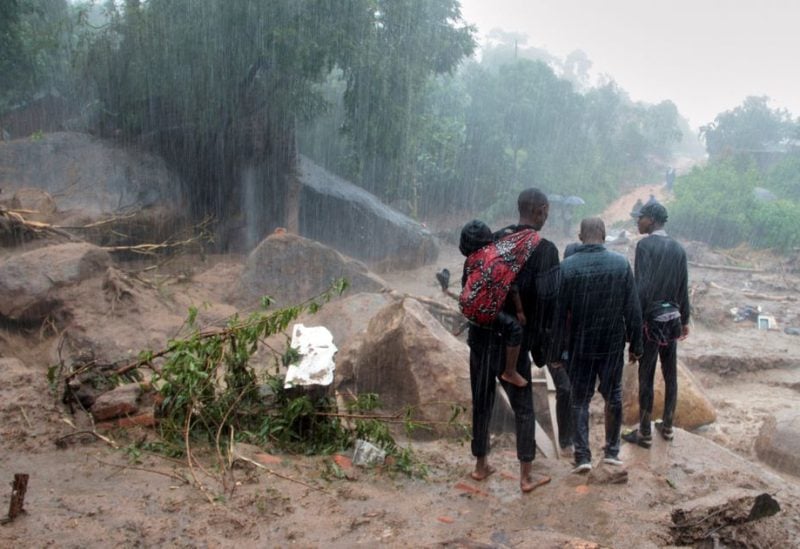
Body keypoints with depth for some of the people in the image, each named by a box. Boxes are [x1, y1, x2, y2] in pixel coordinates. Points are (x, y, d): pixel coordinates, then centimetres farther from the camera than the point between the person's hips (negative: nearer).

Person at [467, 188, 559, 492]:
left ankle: (481, 465, 29)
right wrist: (542, 347, -7)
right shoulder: (545, 250, -10)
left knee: (482, 402, 16)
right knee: (523, 408, 10)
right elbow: (547, 301, -14)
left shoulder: (493, 240, 3)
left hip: (481, 337, 4)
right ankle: (526, 476, 16)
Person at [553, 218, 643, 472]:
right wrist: (635, 344, 6)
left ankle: (582, 456, 9)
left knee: (580, 399, 10)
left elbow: (559, 312, -7)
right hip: (613, 344, 1)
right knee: (613, 396, 17)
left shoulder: (566, 267, -11)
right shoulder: (621, 264, -7)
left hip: (579, 345, -1)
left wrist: (558, 348, 2)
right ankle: (611, 451, 25)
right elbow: (633, 310, -4)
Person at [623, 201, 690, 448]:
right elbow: (683, 289, 9)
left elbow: (641, 287, -18)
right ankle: (667, 426, 25)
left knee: (646, 376, 1)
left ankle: (645, 433, 8)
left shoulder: (645, 245, -12)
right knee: (670, 374, 13)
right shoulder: (678, 249, 6)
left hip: (650, 319, -6)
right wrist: (685, 319, 19)